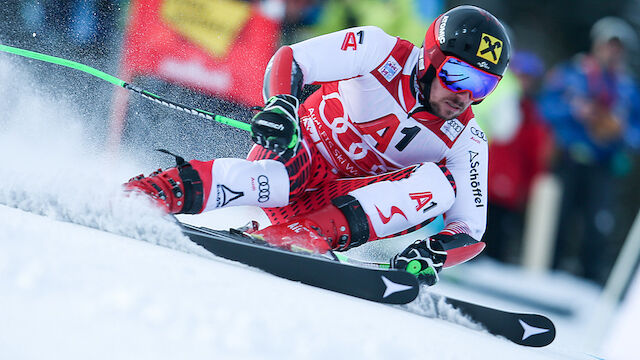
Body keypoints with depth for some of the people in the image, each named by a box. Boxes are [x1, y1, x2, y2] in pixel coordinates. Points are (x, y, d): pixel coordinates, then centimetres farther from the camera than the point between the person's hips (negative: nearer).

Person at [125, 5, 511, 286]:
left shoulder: (465, 141, -7)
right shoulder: (382, 51, -13)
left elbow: (471, 227, -8)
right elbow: (290, 58, -16)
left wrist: (434, 254, -32)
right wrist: (280, 104, -39)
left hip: (339, 202, 4)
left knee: (440, 183, -23)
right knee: (270, 180, -40)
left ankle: (309, 236, -38)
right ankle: (140, 194, -46)